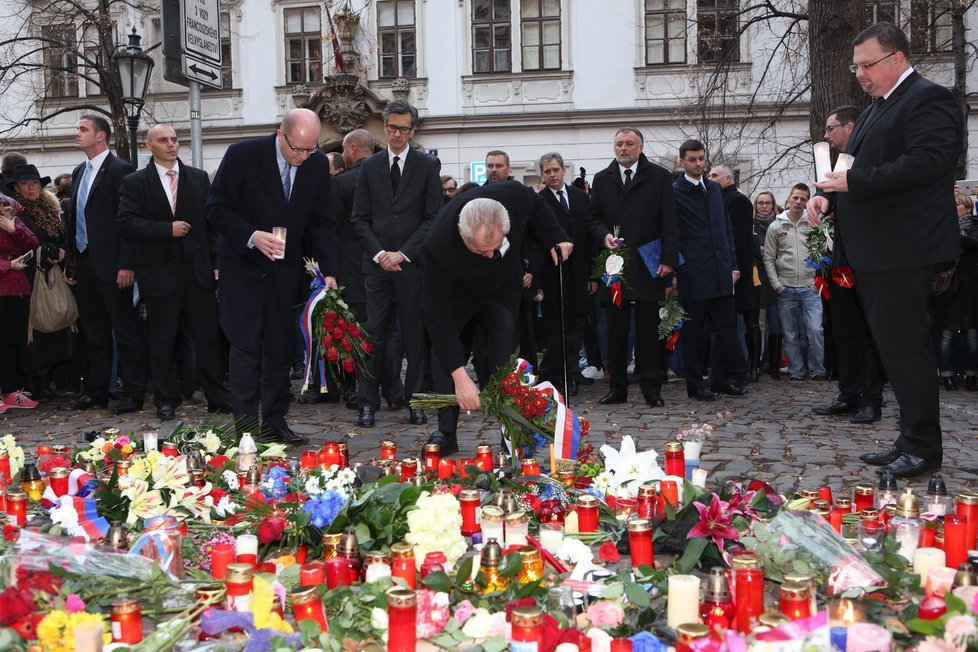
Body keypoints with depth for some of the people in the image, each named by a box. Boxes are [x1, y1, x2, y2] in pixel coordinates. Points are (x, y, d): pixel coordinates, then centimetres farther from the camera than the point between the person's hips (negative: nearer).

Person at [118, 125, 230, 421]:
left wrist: (217, 263, 1)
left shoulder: (199, 178, 10)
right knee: (162, 341, 6)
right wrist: (167, 229, -16)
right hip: (159, 271, -1)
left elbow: (211, 221, 8)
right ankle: (166, 400, 18)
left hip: (198, 270, 2)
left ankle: (217, 397, 12)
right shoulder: (134, 183, 3)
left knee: (208, 336, 3)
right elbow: (127, 224, -8)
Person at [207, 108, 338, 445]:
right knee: (246, 347, -5)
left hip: (286, 269, 4)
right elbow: (216, 208, -11)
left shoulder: (318, 164, -3)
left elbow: (322, 221, 2)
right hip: (243, 266, -4)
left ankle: (275, 421, 16)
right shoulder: (243, 155, -14)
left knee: (280, 347, 7)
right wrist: (252, 236, -25)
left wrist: (329, 271, -6)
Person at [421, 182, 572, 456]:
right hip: (456, 293, -2)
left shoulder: (514, 195, -36)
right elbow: (436, 313, -37)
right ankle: (446, 433, -1)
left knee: (505, 355, -7)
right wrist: (459, 376, -39)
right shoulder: (437, 246, -42)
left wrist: (556, 238, -7)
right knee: (445, 354, -11)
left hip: (504, 288, 2)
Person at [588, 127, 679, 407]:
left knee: (649, 332, 2)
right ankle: (617, 388, 13)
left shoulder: (658, 176, 3)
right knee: (616, 333, 5)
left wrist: (669, 258, -9)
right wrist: (604, 235, -9)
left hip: (648, 266, -2)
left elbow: (669, 222, -1)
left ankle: (652, 389, 9)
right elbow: (594, 219, 13)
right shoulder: (602, 179, 11)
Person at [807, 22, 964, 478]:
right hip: (873, 253, 10)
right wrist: (827, 195, 7)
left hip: (903, 252, -10)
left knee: (905, 346, -7)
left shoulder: (929, 100, -8)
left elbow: (926, 162, -22)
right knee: (894, 347, 12)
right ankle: (911, 441, 21)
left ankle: (923, 448, 3)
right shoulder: (877, 109, 22)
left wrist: (855, 181, -20)